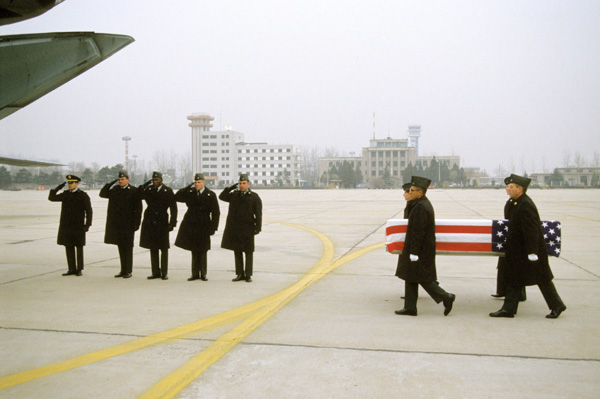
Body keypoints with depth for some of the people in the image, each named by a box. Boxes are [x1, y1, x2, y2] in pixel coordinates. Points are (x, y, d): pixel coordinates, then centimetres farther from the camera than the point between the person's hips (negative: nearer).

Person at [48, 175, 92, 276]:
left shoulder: (83, 195, -4)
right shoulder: (65, 194, 11)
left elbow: (89, 211, -5)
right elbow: (51, 198, 11)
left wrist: (87, 224, -11)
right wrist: (57, 188, -1)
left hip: (78, 226, -4)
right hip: (66, 225, 5)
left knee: (79, 248, 4)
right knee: (69, 247, 6)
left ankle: (79, 269, 11)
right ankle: (72, 269, 13)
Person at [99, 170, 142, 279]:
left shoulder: (133, 191, -6)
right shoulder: (115, 189, 9)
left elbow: (138, 209, -7)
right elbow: (102, 194, 14)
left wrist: (136, 224, -12)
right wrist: (109, 184, -2)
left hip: (128, 225, -5)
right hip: (116, 224, 5)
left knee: (128, 248, 1)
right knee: (121, 247, 12)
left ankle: (128, 271, 8)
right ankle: (123, 270, 21)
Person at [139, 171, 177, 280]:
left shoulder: (168, 191, -2)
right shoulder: (148, 189, 6)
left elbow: (173, 209, -3)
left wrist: (172, 223, -9)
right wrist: (143, 186, -10)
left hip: (162, 223, -3)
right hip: (150, 223, 3)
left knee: (164, 249, 1)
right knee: (153, 249, 8)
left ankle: (164, 273, 8)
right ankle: (155, 272, 15)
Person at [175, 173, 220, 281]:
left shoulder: (211, 195, -1)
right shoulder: (190, 193, 7)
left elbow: (216, 213, -1)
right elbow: (177, 197, 0)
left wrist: (213, 227, -8)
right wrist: (188, 187, -6)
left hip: (203, 227, -2)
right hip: (191, 226, 2)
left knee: (202, 252, 3)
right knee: (194, 251, 6)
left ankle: (203, 274, 13)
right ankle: (195, 274, 14)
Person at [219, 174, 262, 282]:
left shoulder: (254, 197, -1)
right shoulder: (234, 195, 11)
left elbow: (258, 214, -4)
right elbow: (221, 196, 9)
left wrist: (258, 228, -11)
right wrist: (231, 187, 0)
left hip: (247, 228, -4)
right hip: (234, 228, 4)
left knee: (248, 252, 3)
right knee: (237, 251, 8)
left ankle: (248, 275, 12)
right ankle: (240, 274, 16)